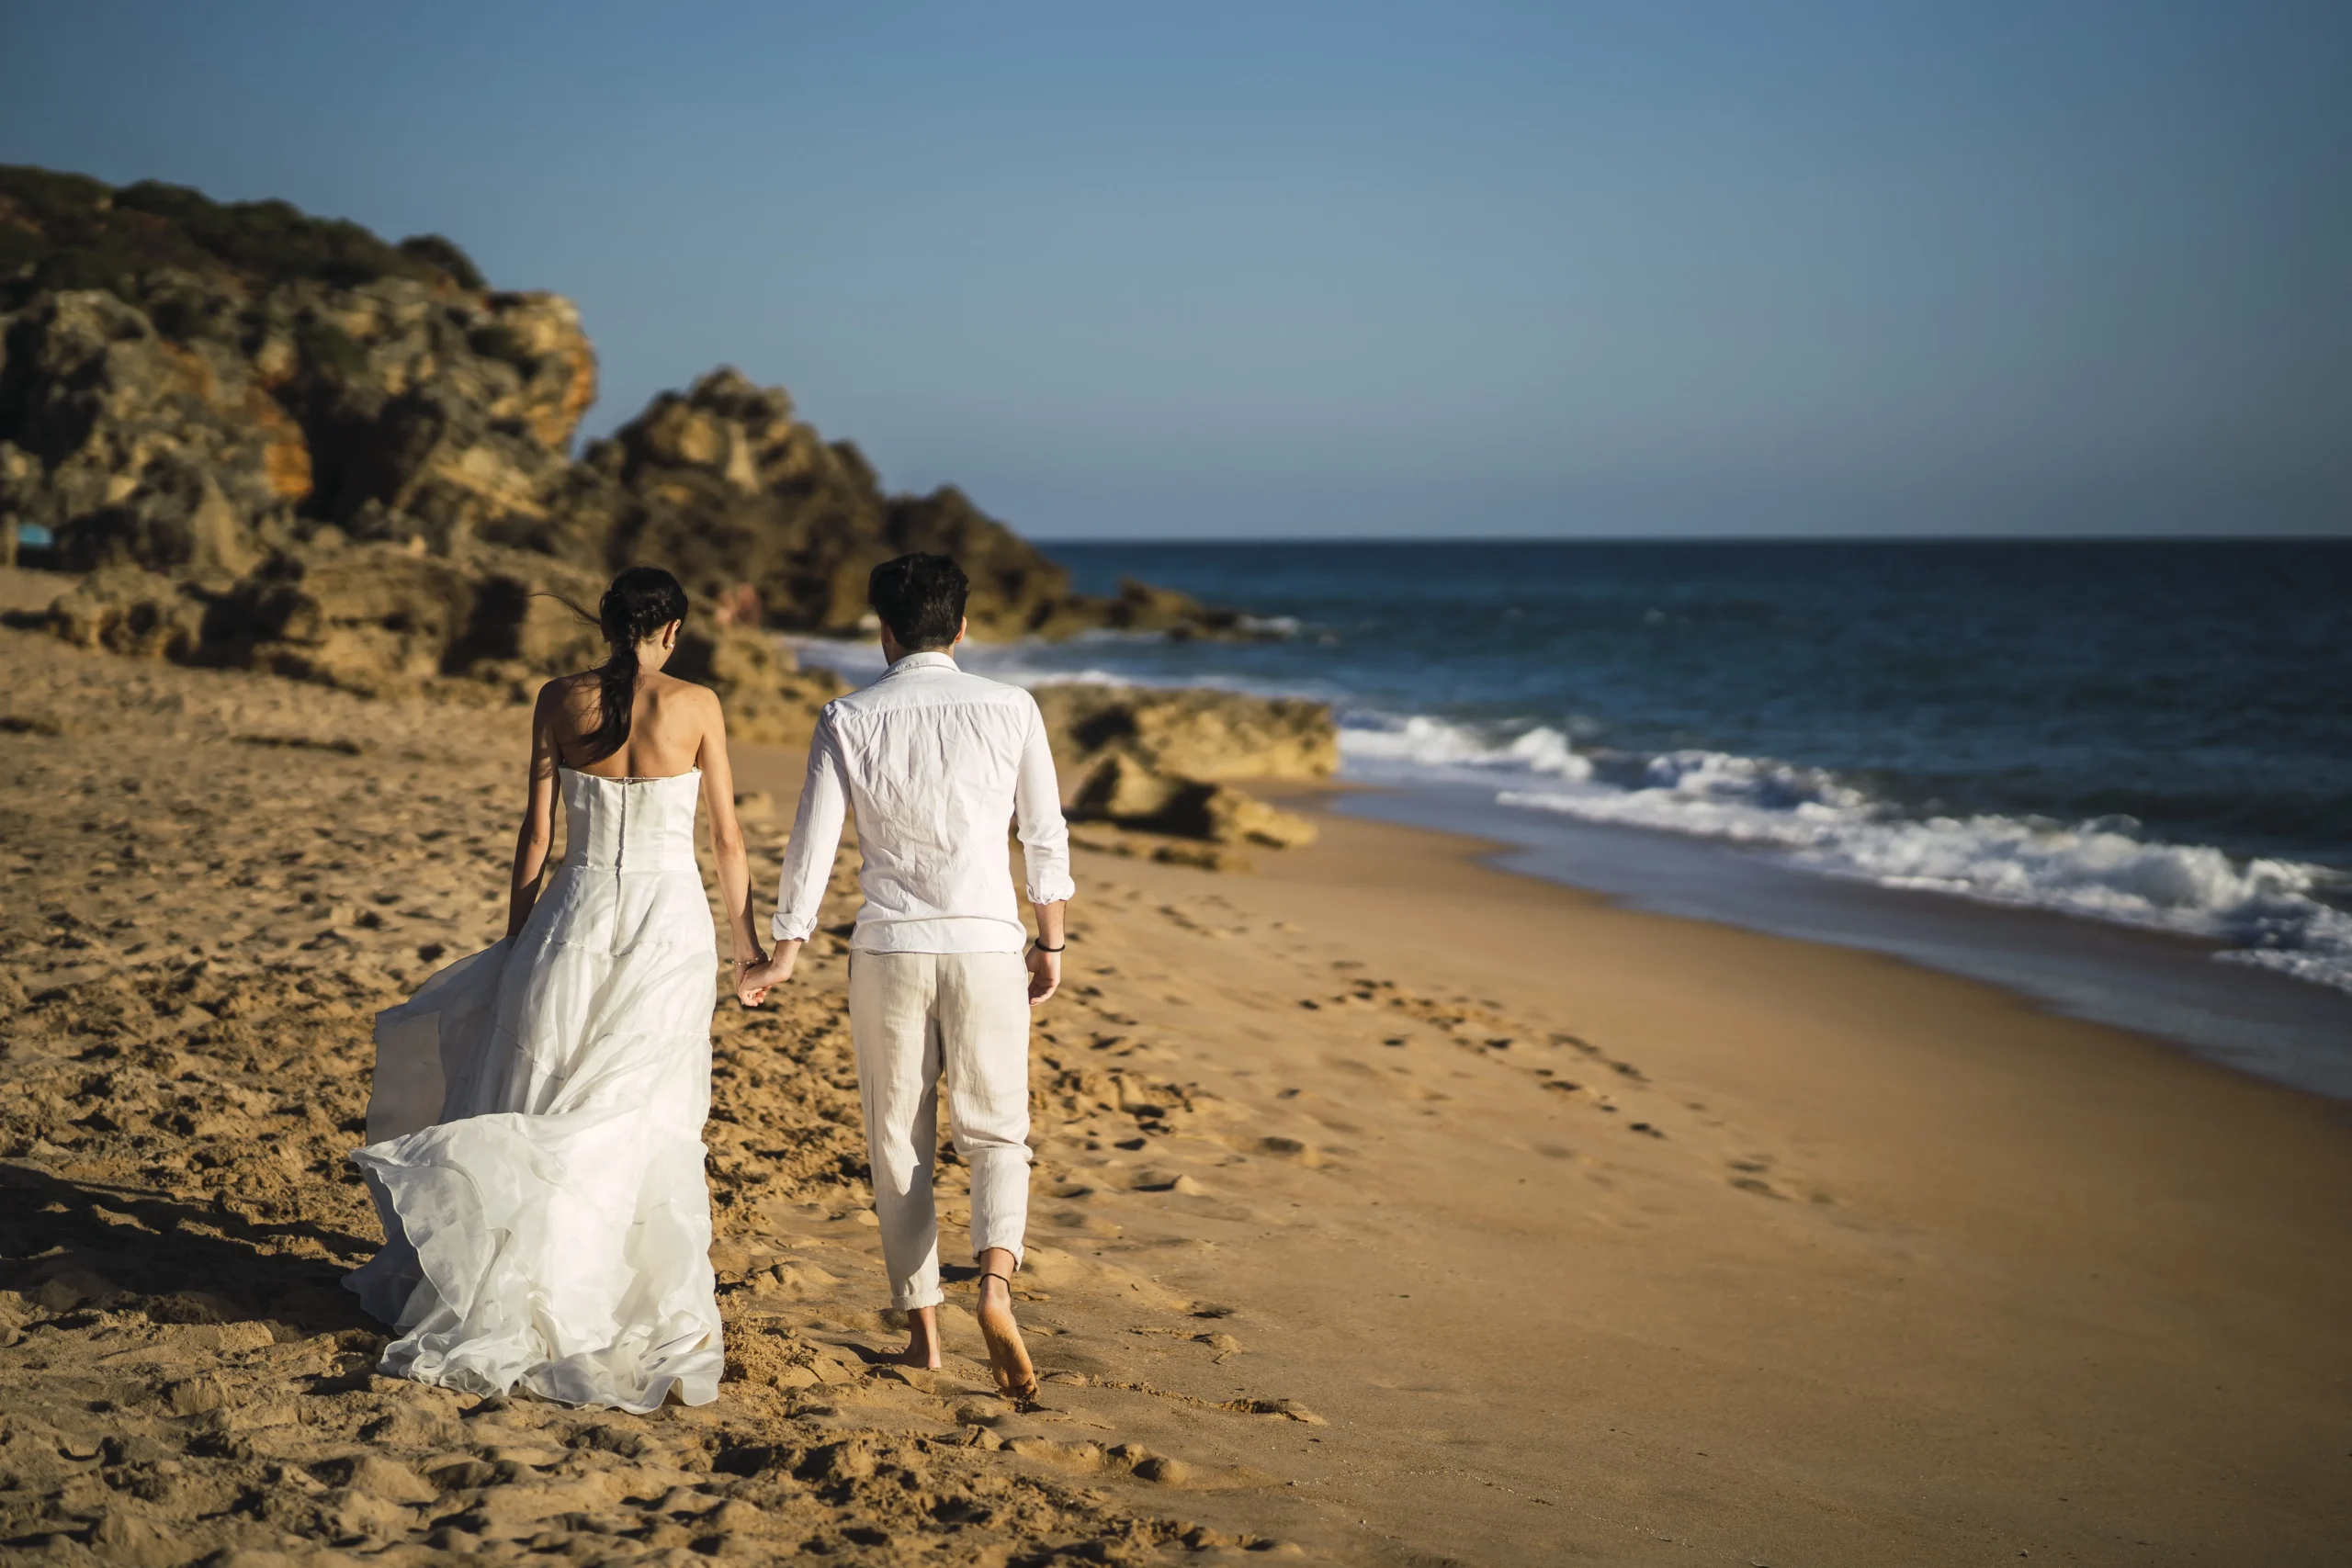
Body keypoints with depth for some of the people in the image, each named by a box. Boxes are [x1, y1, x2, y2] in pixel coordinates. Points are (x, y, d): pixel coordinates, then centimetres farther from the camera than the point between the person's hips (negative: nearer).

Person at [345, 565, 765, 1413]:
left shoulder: (560, 700, 0)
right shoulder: (696, 706, -3)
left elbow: (535, 830, 2)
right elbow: (727, 838, 0)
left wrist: (517, 933, 12)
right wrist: (745, 938, 12)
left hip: (577, 913, 1)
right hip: (668, 921, -1)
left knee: (543, 1106, 10)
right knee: (647, 1120, 7)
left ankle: (513, 1302, 12)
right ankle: (657, 1307, 11)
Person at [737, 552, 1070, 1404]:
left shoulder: (847, 720, -1)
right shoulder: (1011, 709, -1)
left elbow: (812, 844, 0)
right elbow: (1046, 836, 3)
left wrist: (783, 954, 11)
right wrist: (1050, 944, 14)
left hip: (888, 949, 0)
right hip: (986, 947, 0)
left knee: (898, 1142, 13)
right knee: (995, 1132, 9)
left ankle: (922, 1325, 15)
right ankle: (995, 1279, -17)